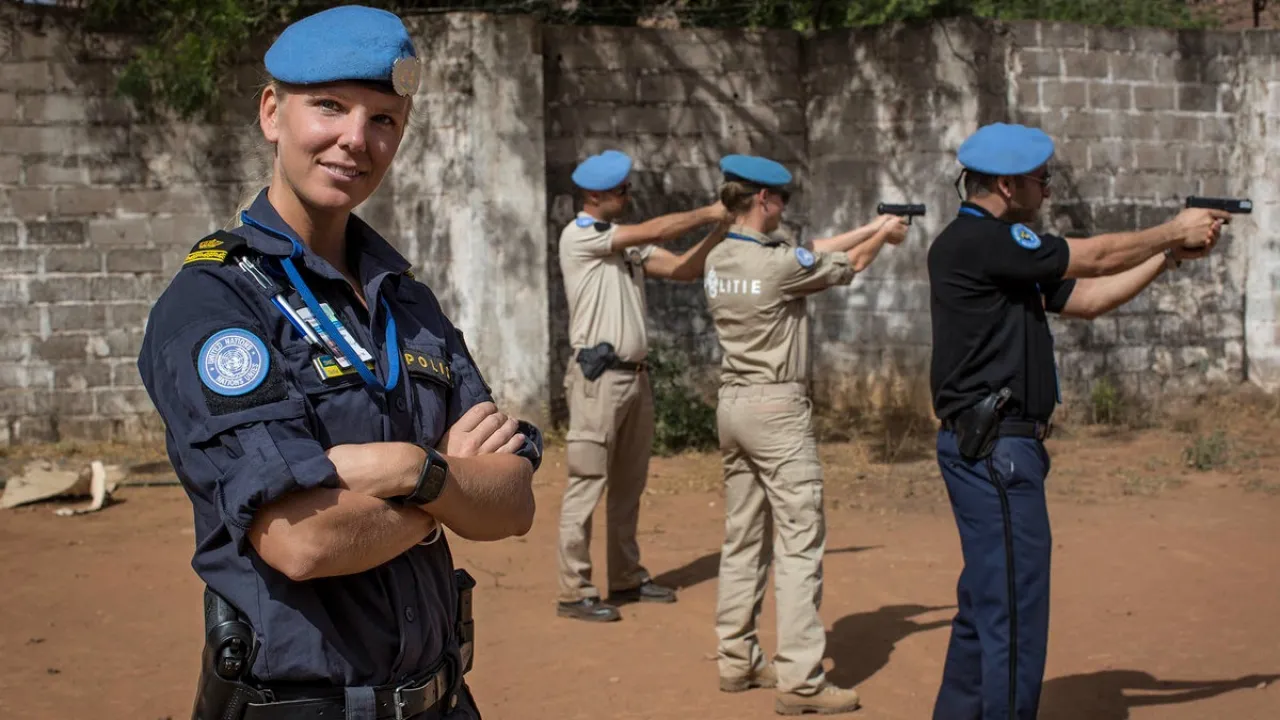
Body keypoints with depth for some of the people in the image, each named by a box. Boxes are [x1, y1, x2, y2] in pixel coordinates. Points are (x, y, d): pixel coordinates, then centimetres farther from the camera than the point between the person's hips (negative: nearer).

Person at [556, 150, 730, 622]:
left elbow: (682, 269, 8)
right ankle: (574, 592, -2)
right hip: (598, 376, -8)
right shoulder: (579, 236, -9)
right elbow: (654, 232, -17)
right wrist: (711, 212, -10)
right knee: (586, 485, -6)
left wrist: (721, 230, -4)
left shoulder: (627, 241, 15)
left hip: (634, 374, 8)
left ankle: (627, 579, 23)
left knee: (629, 486, 14)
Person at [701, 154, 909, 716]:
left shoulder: (718, 260, 5)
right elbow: (846, 266, 1)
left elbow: (812, 252, 15)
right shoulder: (778, 263, -18)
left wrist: (867, 227, 21)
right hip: (777, 408, -8)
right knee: (800, 542, -5)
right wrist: (883, 236, 20)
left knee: (743, 538, 14)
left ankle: (737, 661, 20)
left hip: (732, 405, 8)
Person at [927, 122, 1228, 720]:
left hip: (989, 450, 11)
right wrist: (1174, 231, 4)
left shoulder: (1002, 248, 17)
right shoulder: (975, 240, -15)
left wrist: (1169, 255, 14)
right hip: (994, 450, -11)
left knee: (985, 604, 17)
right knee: (1015, 609, -7)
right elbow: (1094, 257, -10)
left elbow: (1087, 298, 19)